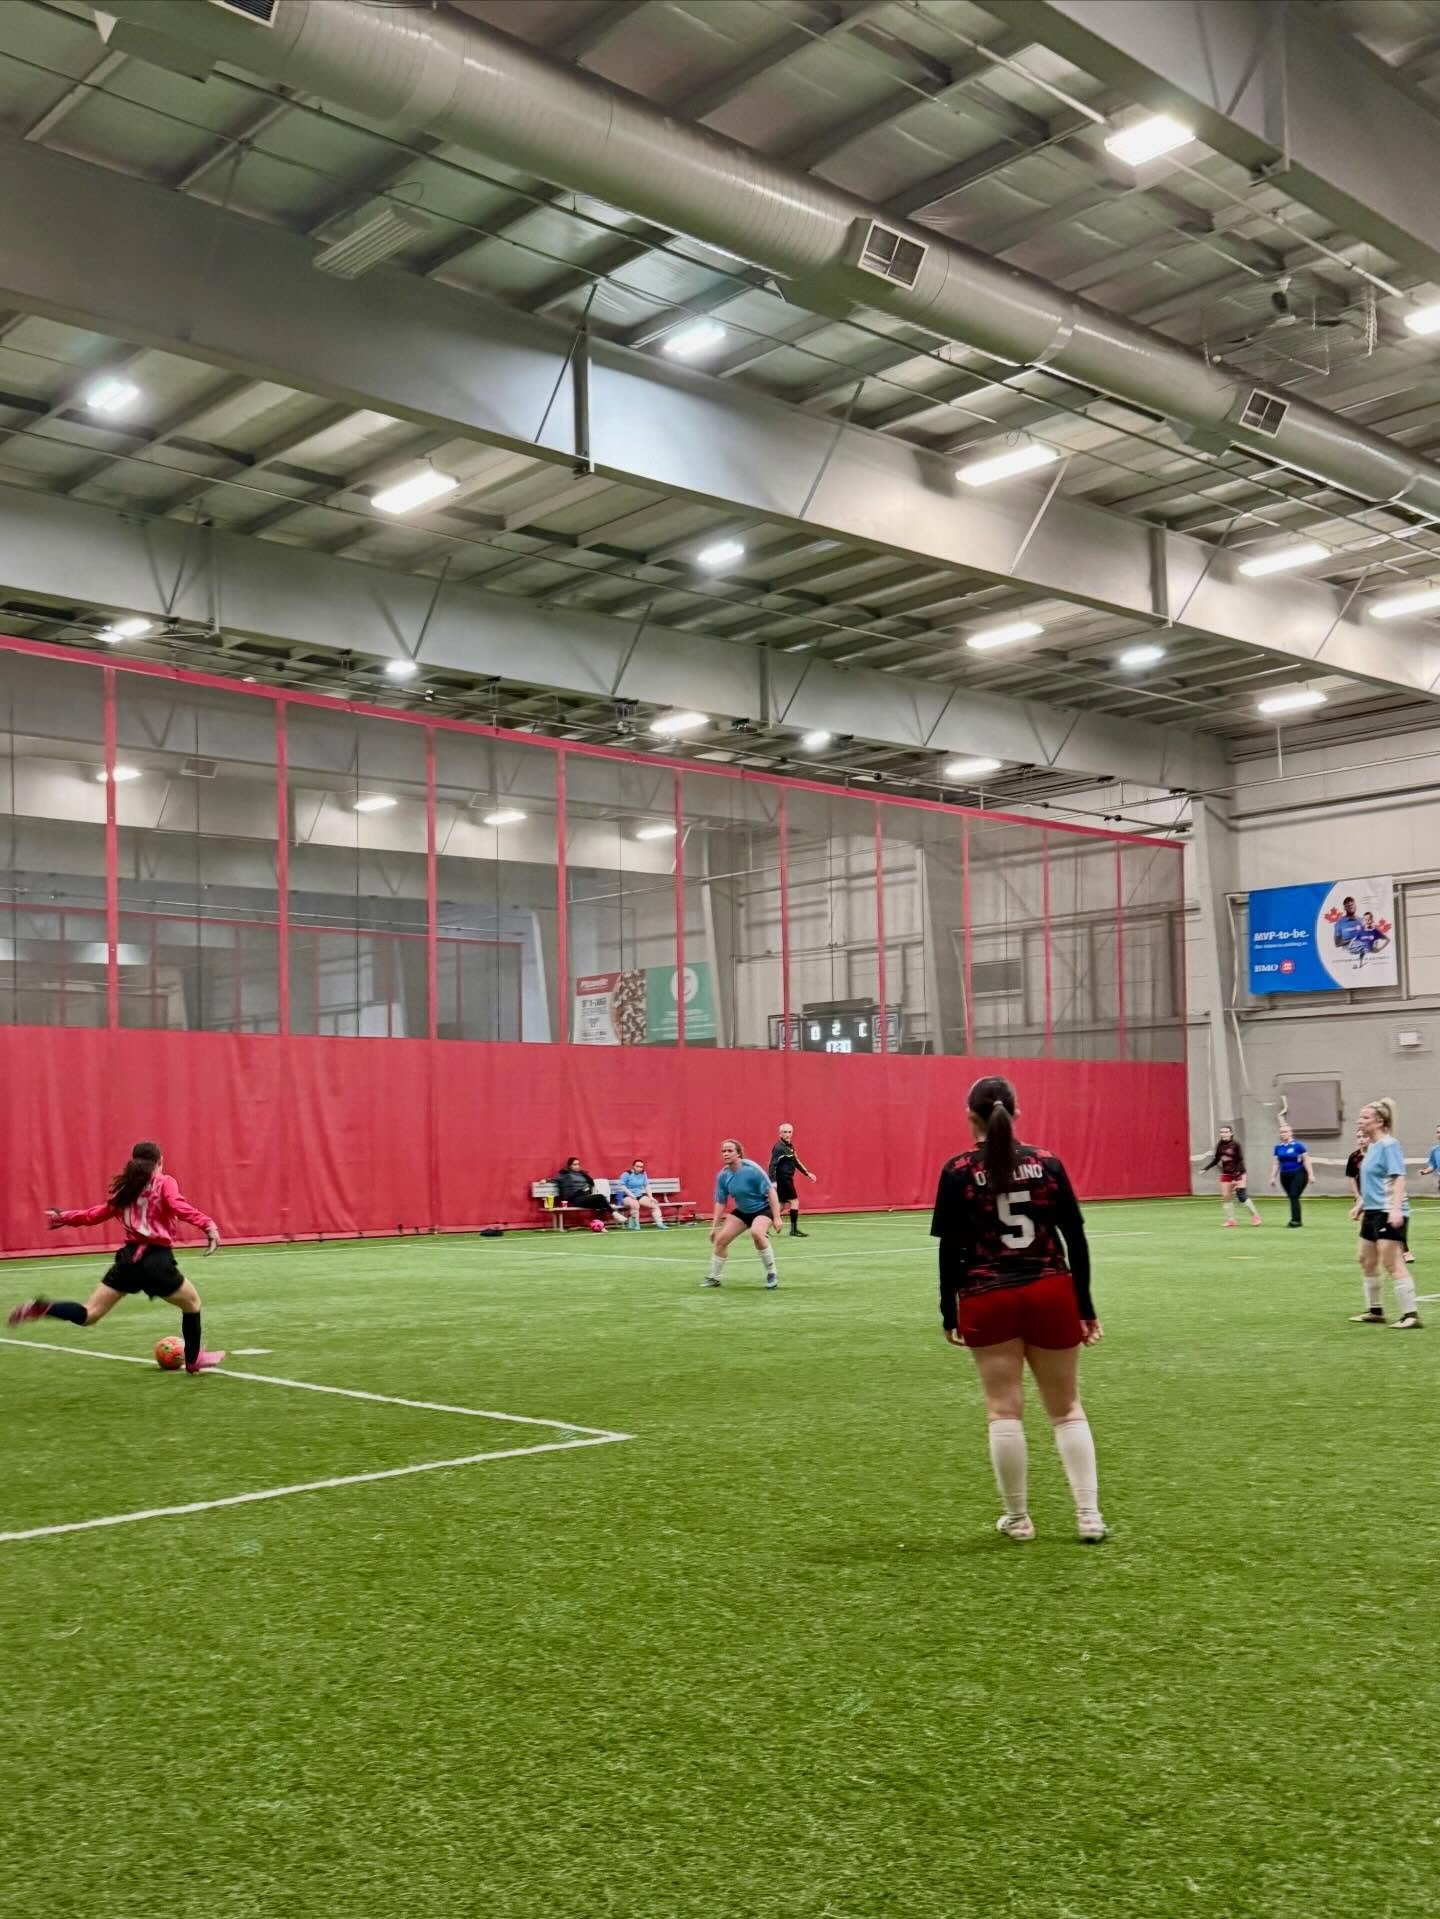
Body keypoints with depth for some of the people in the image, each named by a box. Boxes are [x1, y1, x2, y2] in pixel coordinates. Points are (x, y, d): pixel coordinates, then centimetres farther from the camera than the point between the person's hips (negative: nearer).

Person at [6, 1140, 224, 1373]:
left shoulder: (126, 1189, 16)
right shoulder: (164, 1183, -1)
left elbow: (97, 1213, 21)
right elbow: (180, 1207, -21)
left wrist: (64, 1217, 38)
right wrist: (208, 1225, -34)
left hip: (128, 1258, 5)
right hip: (157, 1260, -5)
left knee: (89, 1314, 10)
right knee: (192, 1303, 19)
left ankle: (39, 1308, -13)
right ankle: (194, 1360, 27)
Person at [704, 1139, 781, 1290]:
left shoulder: (752, 1170, -26)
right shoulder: (723, 1175, -10)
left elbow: (771, 1192, -22)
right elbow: (720, 1202, 2)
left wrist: (776, 1218, -25)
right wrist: (714, 1226, 2)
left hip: (762, 1208, -6)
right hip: (742, 1211, 6)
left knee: (756, 1233, -35)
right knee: (720, 1239, -1)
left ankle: (772, 1275, -17)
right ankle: (714, 1277, 21)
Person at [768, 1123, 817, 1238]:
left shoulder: (790, 1146, 14)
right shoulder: (779, 1147, -15)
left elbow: (796, 1162, 25)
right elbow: (772, 1165, -22)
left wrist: (807, 1173, 23)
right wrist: (773, 1181, -30)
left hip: (786, 1179, 9)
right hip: (782, 1179, -9)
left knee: (782, 1204, 11)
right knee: (794, 1201, -7)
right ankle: (794, 1230, -2)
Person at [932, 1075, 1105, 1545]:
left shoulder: (958, 1172, -5)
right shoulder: (1046, 1163, 1)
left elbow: (950, 1249, -5)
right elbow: (1075, 1239, 2)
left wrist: (949, 1313, 5)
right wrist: (1085, 1306, 9)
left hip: (988, 1301, -2)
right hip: (1051, 1294, 2)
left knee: (1004, 1411, 5)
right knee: (1067, 1409, 11)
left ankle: (1017, 1519, 12)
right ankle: (1089, 1516, 9)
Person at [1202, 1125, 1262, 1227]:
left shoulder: (1236, 1145, -14)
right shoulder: (1220, 1145, 1)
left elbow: (1241, 1160, -16)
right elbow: (1216, 1160, 11)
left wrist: (1238, 1175, -23)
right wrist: (1205, 1169, 3)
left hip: (1237, 1173, -6)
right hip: (1226, 1174, 6)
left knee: (1242, 1196, -10)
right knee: (1225, 1197, 2)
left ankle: (1255, 1216, 6)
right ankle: (1230, 1219, 14)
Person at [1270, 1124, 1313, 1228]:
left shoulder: (1298, 1145, -6)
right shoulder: (1278, 1147, 8)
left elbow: (1306, 1160, -5)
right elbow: (1276, 1164, 15)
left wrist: (1310, 1175, -10)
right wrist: (1273, 1177, 12)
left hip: (1298, 1174, -5)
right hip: (1285, 1175, 5)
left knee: (1294, 1196, -14)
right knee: (1291, 1197, 6)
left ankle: (1295, 1220, -11)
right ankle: (1297, 1220, 16)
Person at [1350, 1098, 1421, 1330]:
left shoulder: (1389, 1145, -13)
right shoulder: (1371, 1147, 14)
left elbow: (1398, 1178, -22)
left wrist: (1396, 1208, -31)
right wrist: (1360, 1204, 26)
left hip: (1388, 1213, -10)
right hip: (1373, 1212, 10)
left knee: (1392, 1263, -12)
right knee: (1366, 1259, 17)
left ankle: (1410, 1315, -8)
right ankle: (1375, 1311, 28)